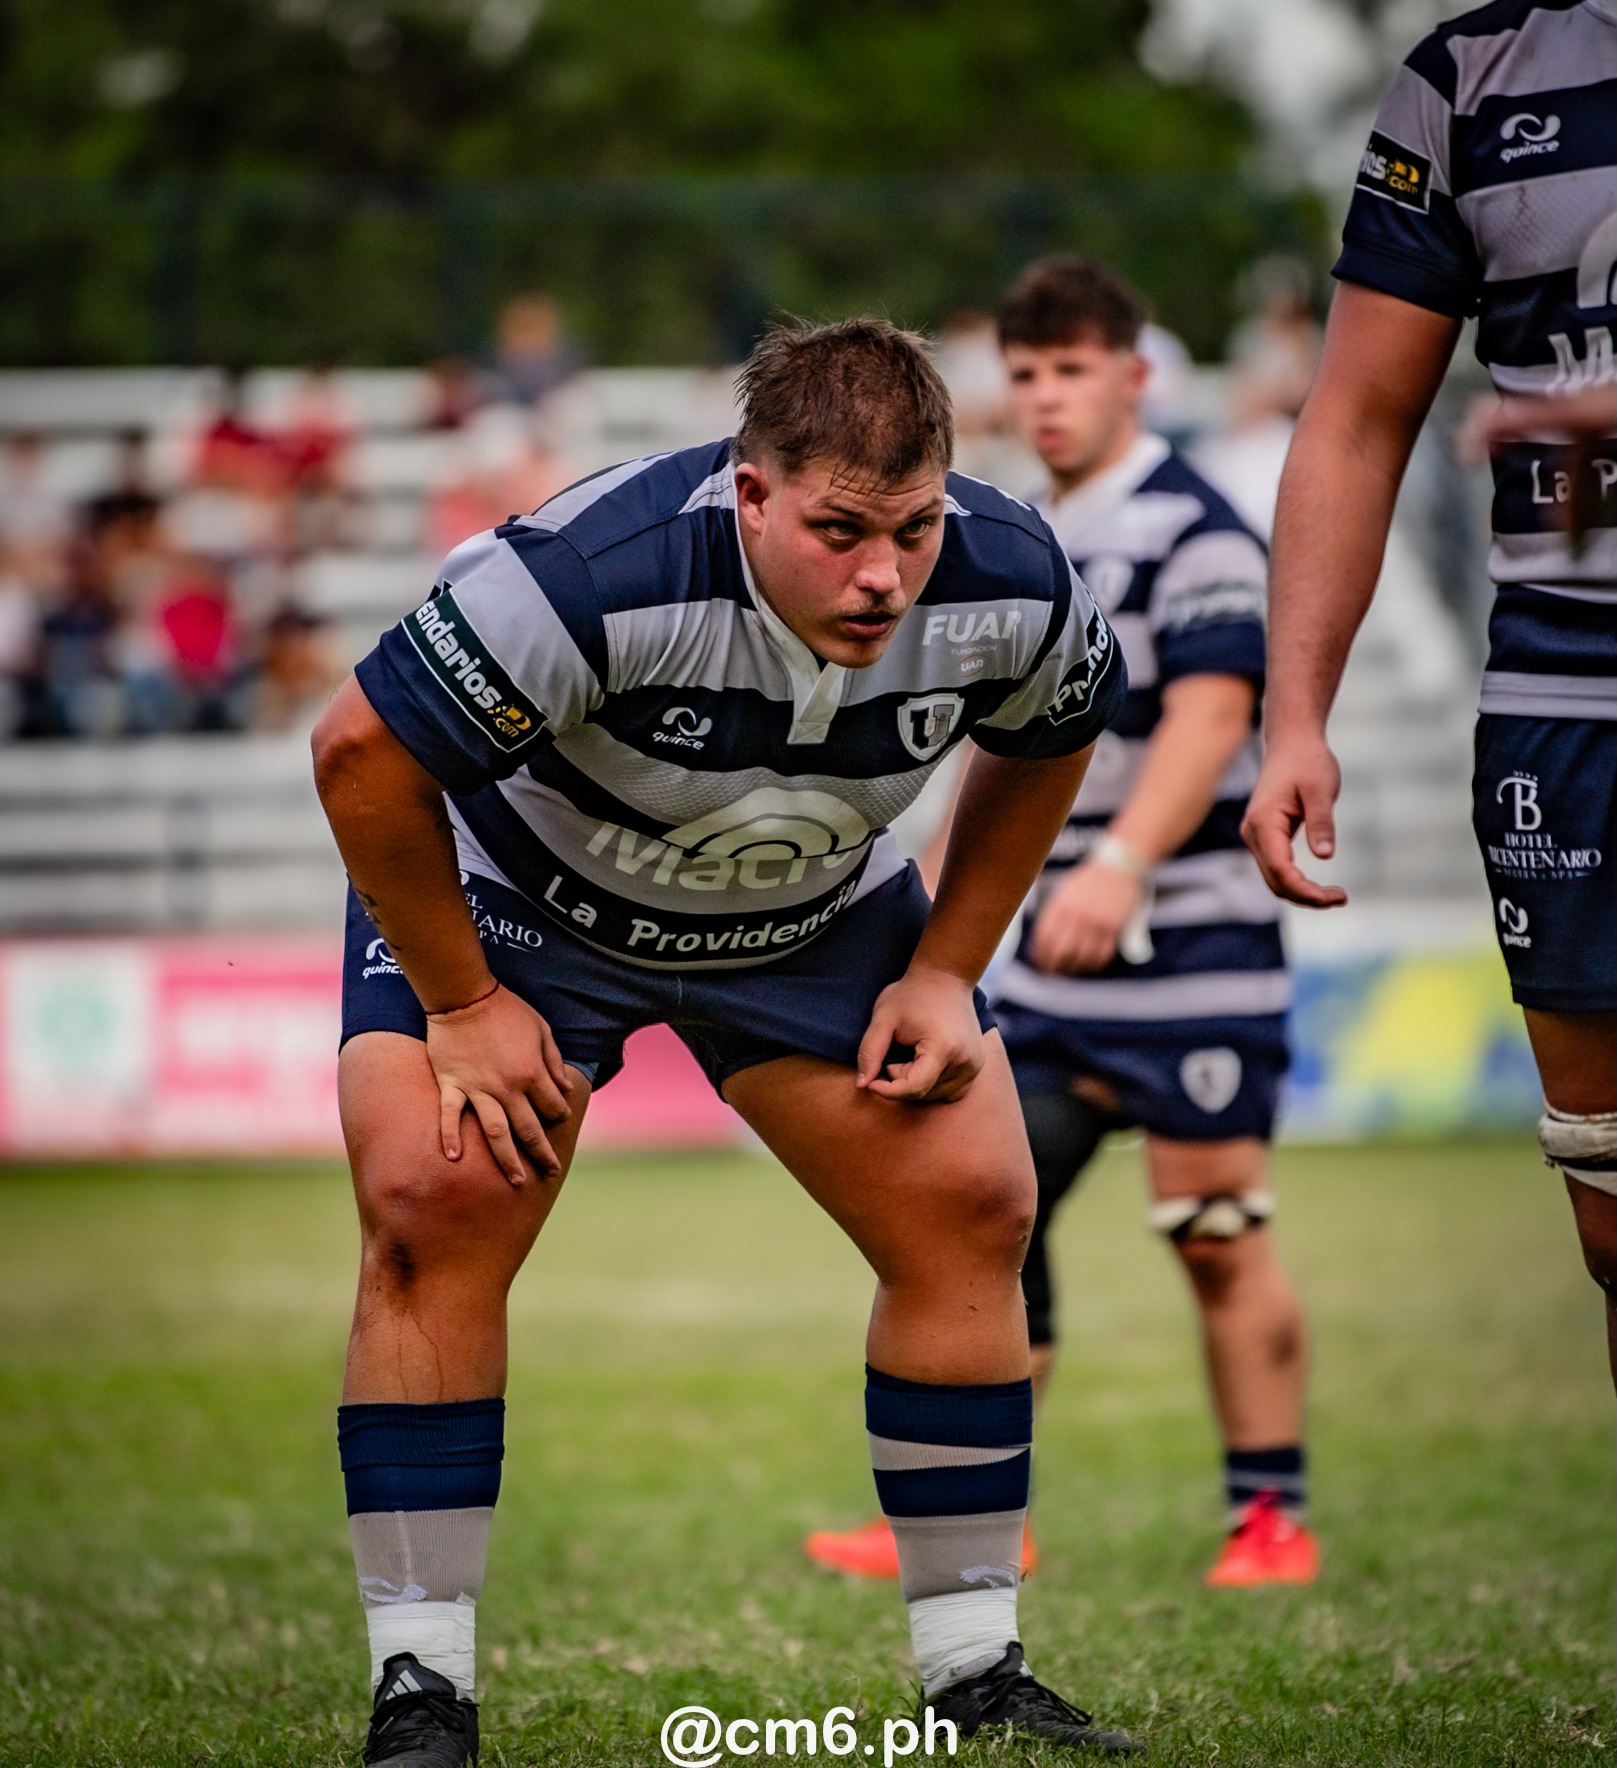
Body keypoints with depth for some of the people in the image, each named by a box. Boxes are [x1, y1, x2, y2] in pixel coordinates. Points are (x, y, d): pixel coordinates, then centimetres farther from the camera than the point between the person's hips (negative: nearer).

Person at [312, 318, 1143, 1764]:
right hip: (514, 892, -4)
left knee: (971, 1209, -5)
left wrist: (944, 973, -3)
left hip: (814, 911, 4)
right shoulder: (597, 574, -40)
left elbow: (1045, 746, 1)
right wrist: (463, 1006, -20)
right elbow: (362, 752, -29)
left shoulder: (1011, 585, -25)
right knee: (433, 1211, -21)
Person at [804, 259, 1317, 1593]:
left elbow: (1210, 714, -21)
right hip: (1055, 961, 8)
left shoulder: (1191, 531, -9)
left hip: (1191, 947, -8)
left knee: (1219, 1239, -4)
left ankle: (1273, 1519, 5)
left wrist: (1121, 864, -32)